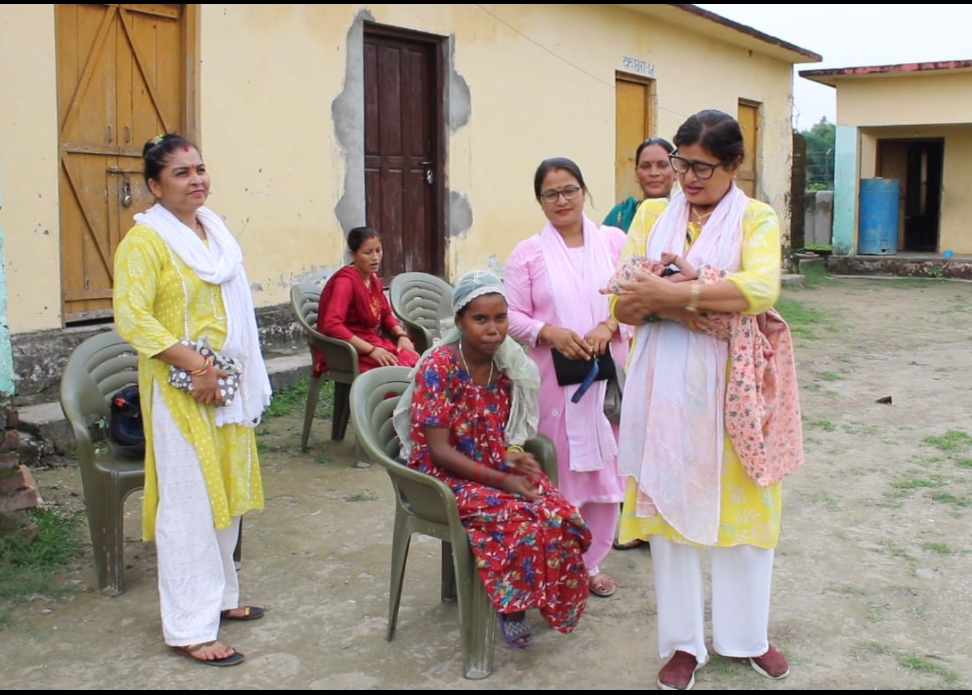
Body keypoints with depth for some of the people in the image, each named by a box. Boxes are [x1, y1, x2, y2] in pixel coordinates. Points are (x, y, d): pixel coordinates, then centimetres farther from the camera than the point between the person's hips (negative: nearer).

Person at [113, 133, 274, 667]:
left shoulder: (215, 231, 12)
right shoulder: (145, 241, -13)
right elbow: (131, 317, -21)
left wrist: (244, 377, 13)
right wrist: (194, 366, -24)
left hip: (226, 382, 8)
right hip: (179, 388, -8)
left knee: (226, 492, 16)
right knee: (189, 503, -4)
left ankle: (217, 596, 31)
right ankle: (190, 627, 4)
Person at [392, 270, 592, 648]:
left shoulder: (507, 364, 1)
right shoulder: (438, 368, -17)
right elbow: (440, 451, -18)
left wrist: (515, 457, -10)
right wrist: (501, 481, -23)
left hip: (496, 467, 6)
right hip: (447, 476, -5)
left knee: (561, 514, -20)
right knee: (520, 517, -28)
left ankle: (548, 597, 1)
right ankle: (511, 603, -5)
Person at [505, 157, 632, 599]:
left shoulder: (614, 241, 6)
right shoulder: (527, 253, 2)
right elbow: (513, 315, -1)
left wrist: (609, 326, -14)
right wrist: (549, 332, -17)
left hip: (608, 374, 2)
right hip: (553, 378, -2)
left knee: (605, 467, 7)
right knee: (556, 469, 2)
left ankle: (592, 561, 23)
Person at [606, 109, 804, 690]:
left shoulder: (757, 219, 0)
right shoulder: (653, 215, 8)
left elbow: (761, 287, -21)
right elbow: (623, 301, 0)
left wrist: (673, 293, -25)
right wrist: (669, 308, -19)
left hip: (733, 384, -2)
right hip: (665, 385, 2)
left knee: (742, 504, 8)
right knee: (670, 506, 6)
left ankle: (747, 634, 28)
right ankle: (684, 642, 20)